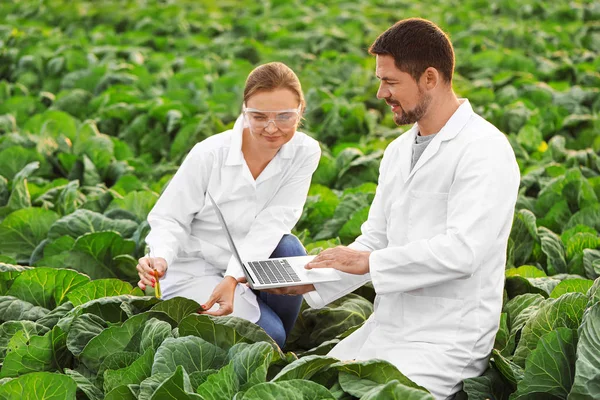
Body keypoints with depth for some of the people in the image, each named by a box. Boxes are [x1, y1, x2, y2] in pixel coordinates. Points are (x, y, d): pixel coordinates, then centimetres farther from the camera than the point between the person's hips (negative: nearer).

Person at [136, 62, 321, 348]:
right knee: (266, 334, -25)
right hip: (195, 269, -4)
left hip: (248, 269, 4)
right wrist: (160, 258, -33)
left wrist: (232, 278, -33)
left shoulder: (304, 153, -11)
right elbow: (170, 220, -10)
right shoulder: (209, 155, -17)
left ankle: (277, 346, -6)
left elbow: (272, 223, -20)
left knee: (288, 249, -29)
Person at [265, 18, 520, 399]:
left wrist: (368, 262, -17)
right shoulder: (398, 151, 14)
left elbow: (461, 251, -24)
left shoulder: (485, 149, -14)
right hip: (385, 325, 8)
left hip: (446, 341, -7)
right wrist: (313, 281, 0)